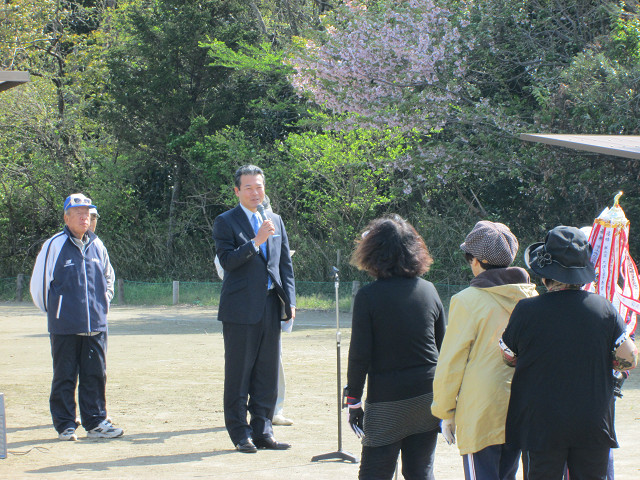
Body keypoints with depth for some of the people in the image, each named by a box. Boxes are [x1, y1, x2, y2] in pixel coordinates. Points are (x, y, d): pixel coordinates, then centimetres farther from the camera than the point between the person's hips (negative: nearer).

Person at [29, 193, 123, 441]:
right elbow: (38, 282, 0)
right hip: (64, 327, -4)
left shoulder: (97, 246, 9)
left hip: (95, 326, 4)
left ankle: (96, 422, 13)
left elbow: (109, 277, 25)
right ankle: (65, 425, 8)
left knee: (96, 375, 6)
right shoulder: (54, 246, -6)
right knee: (64, 377, 1)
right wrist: (52, 309, 4)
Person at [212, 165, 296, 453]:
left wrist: (289, 300, 6)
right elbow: (227, 261, -12)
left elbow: (286, 263, 15)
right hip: (240, 309, -5)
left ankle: (262, 431, 14)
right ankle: (240, 434, 7)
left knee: (267, 373, 7)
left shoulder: (275, 221, 16)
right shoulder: (226, 222, -1)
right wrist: (256, 241, -20)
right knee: (238, 374, 0)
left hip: (271, 308, 5)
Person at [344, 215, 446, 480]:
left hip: (386, 399, -4)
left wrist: (353, 400, -3)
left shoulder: (368, 296, -10)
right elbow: (442, 346, 10)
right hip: (427, 396, 4)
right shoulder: (428, 290, 3)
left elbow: (359, 354, -11)